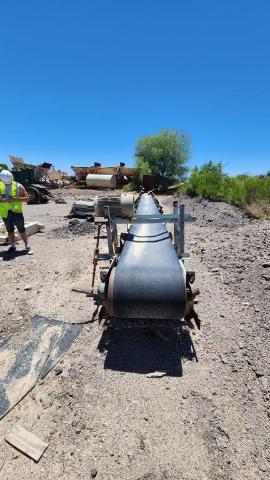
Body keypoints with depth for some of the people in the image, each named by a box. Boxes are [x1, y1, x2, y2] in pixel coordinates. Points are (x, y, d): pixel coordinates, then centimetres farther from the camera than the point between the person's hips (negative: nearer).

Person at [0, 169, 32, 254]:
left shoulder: (18, 186, -8)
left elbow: (27, 198, -9)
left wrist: (15, 199, -22)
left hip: (16, 212, -3)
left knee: (21, 230, 2)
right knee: (10, 231, 14)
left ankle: (27, 246, 10)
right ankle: (12, 246, 25)